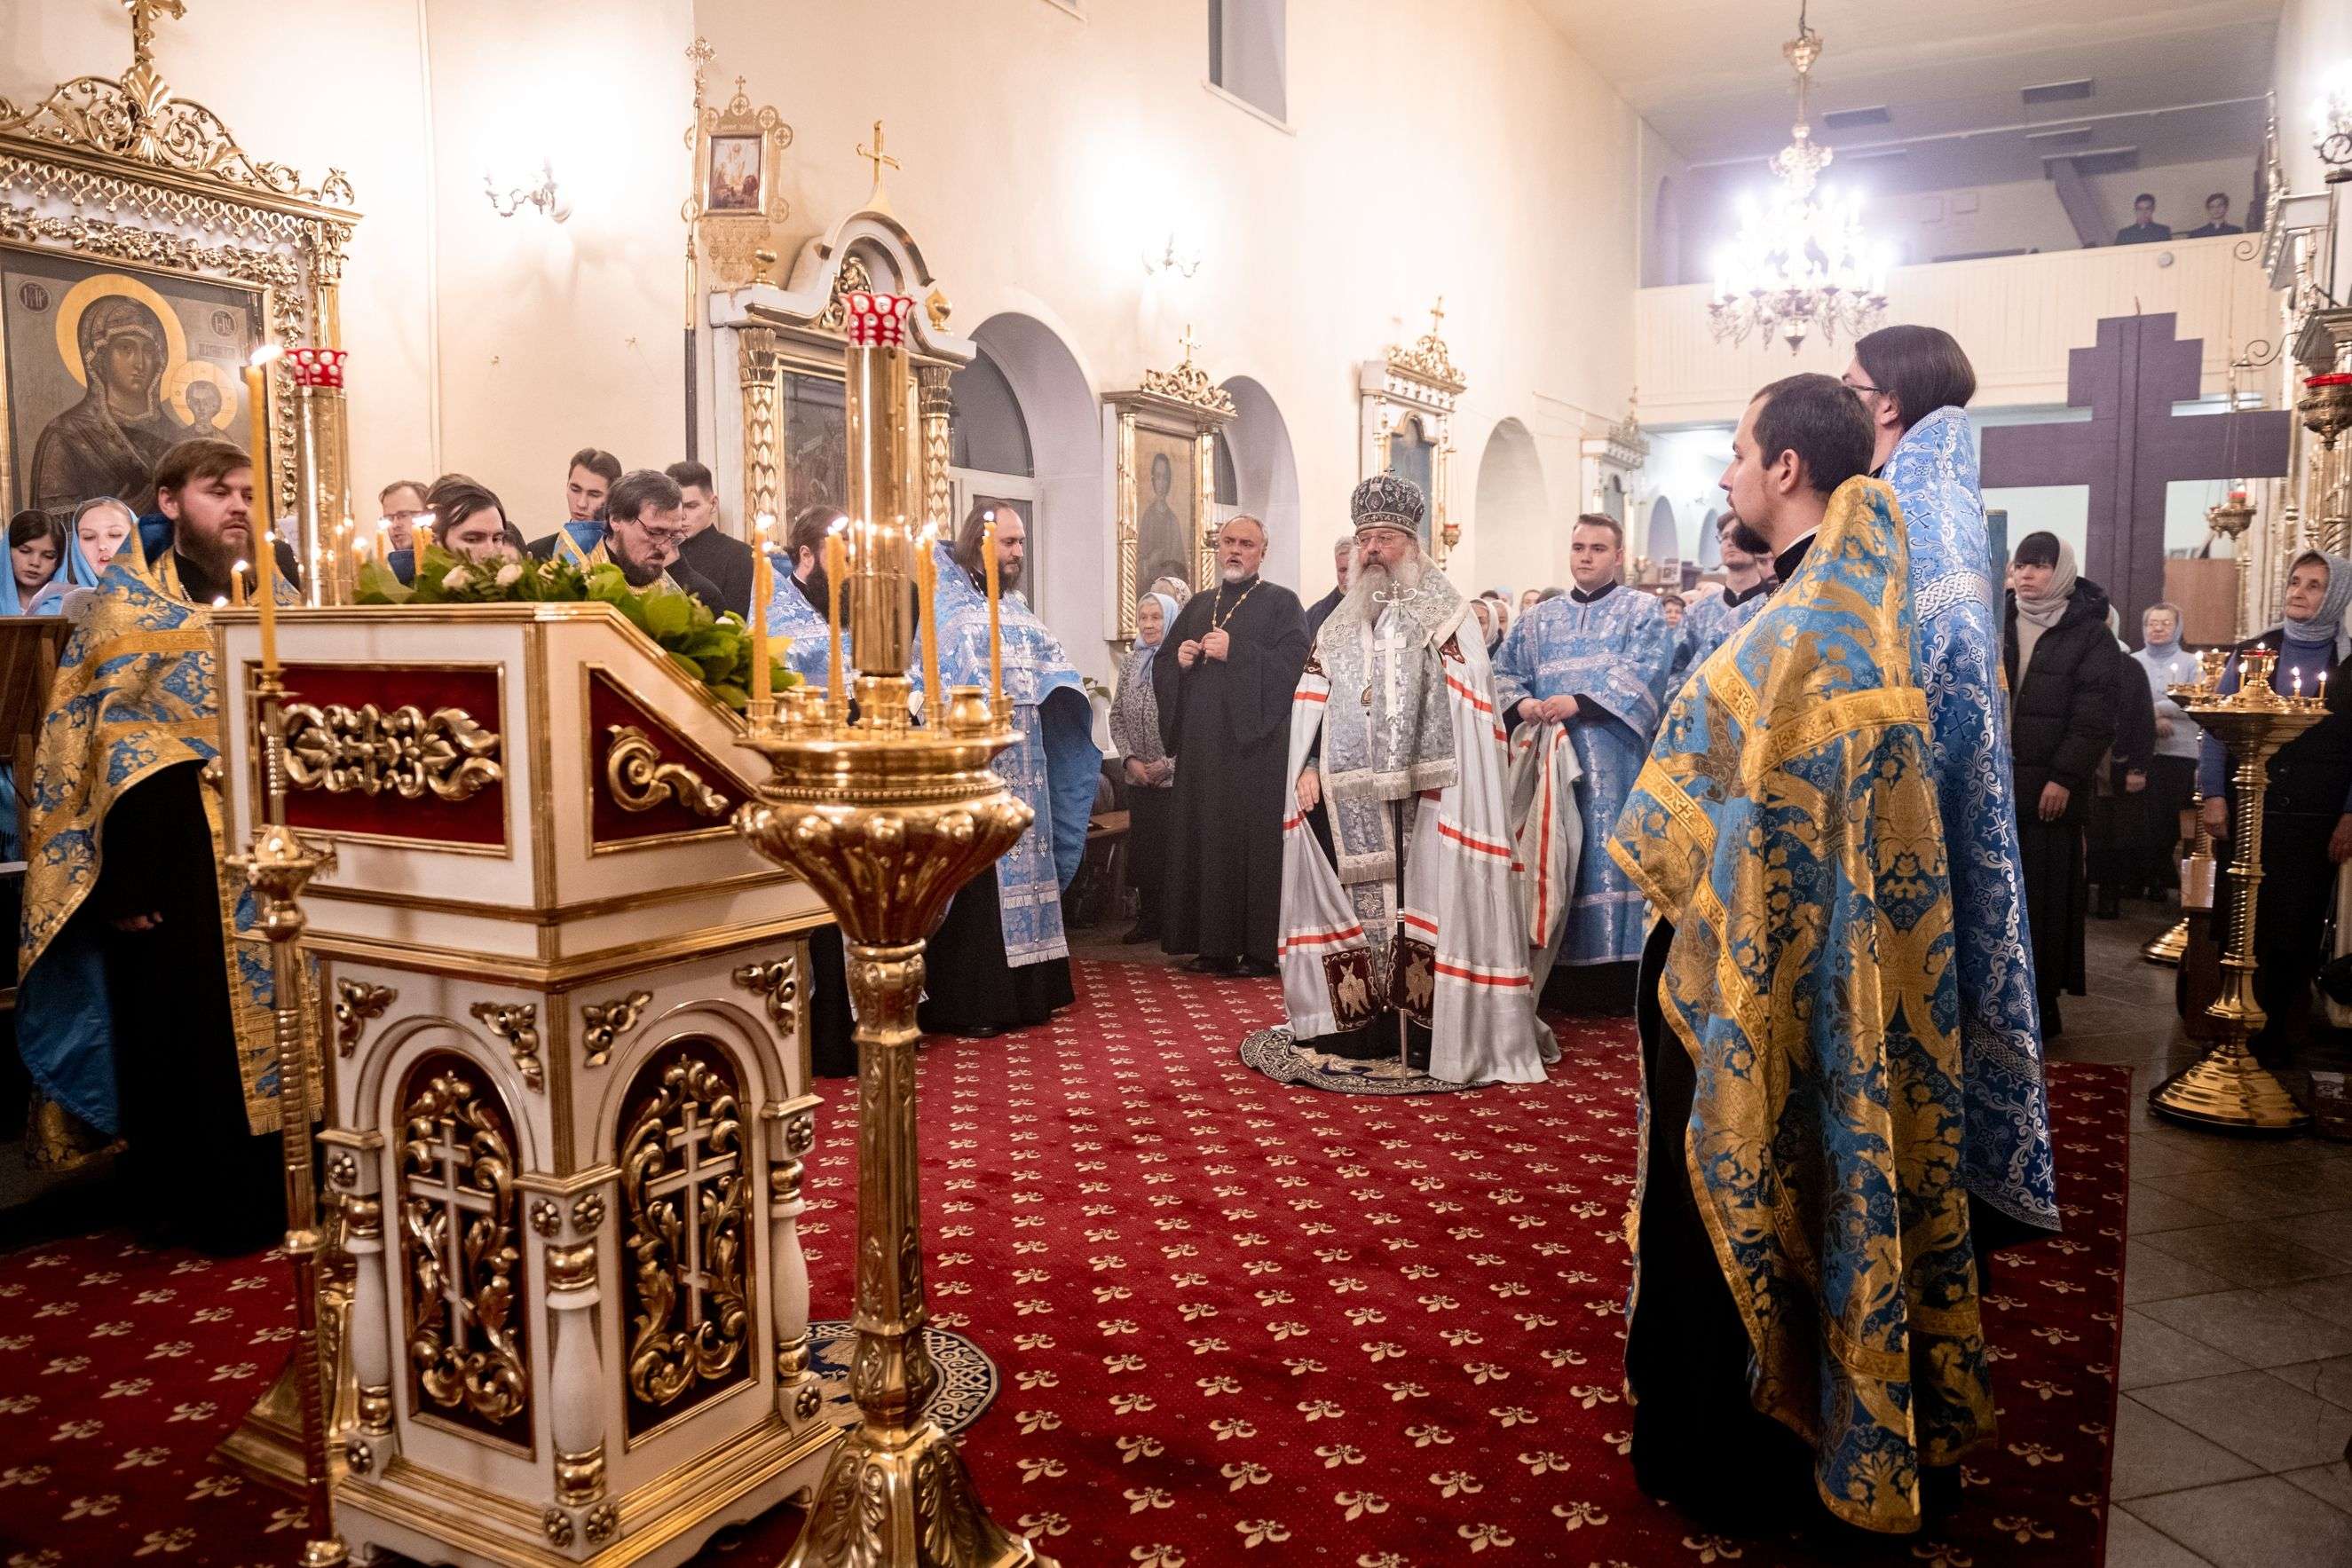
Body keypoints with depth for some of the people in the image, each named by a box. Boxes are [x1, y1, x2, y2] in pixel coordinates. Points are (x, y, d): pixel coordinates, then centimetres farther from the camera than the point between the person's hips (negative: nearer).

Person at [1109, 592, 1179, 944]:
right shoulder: (1129, 663, 10)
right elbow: (1117, 717, 12)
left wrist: (1168, 764, -13)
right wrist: (1129, 759, -2)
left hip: (1176, 779, -5)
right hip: (1139, 779, 5)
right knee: (1143, 848, 9)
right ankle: (1148, 920, 18)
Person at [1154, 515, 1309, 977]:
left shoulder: (1281, 603, 3)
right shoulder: (1198, 606, 20)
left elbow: (1292, 661, -12)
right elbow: (1161, 664, 21)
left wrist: (1235, 653, -16)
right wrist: (1180, 659, -1)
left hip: (1256, 744, -5)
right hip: (1203, 744, 6)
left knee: (1256, 839, -8)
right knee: (1205, 840, 4)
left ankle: (1261, 949, -2)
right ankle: (1214, 946, 10)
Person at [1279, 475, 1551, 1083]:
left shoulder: (1444, 612, 2)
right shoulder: (1341, 620, 18)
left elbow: (1464, 703, -7)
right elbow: (1312, 702, 16)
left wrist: (1436, 779, -18)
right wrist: (1309, 766, 2)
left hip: (1416, 797, -4)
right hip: (1347, 798, 5)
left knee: (1418, 904, -6)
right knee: (1355, 904, 5)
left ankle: (1428, 1029, -1)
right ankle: (1359, 1023, 12)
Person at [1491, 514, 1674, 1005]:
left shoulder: (1643, 610, 7)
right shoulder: (1540, 617, 19)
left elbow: (1641, 674, -9)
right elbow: (1504, 671, 13)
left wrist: (1579, 701, -20)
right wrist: (1521, 704, -10)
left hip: (1612, 759, -4)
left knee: (1607, 849, -8)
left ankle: (1613, 971, -4)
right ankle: (1561, 962, 8)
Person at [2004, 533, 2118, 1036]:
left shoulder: (2089, 635, -1)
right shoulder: (1999, 624, 12)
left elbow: (2093, 717, -7)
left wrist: (2064, 778, -14)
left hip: (2049, 789, -4)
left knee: (2044, 899, 0)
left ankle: (2041, 1006, 6)